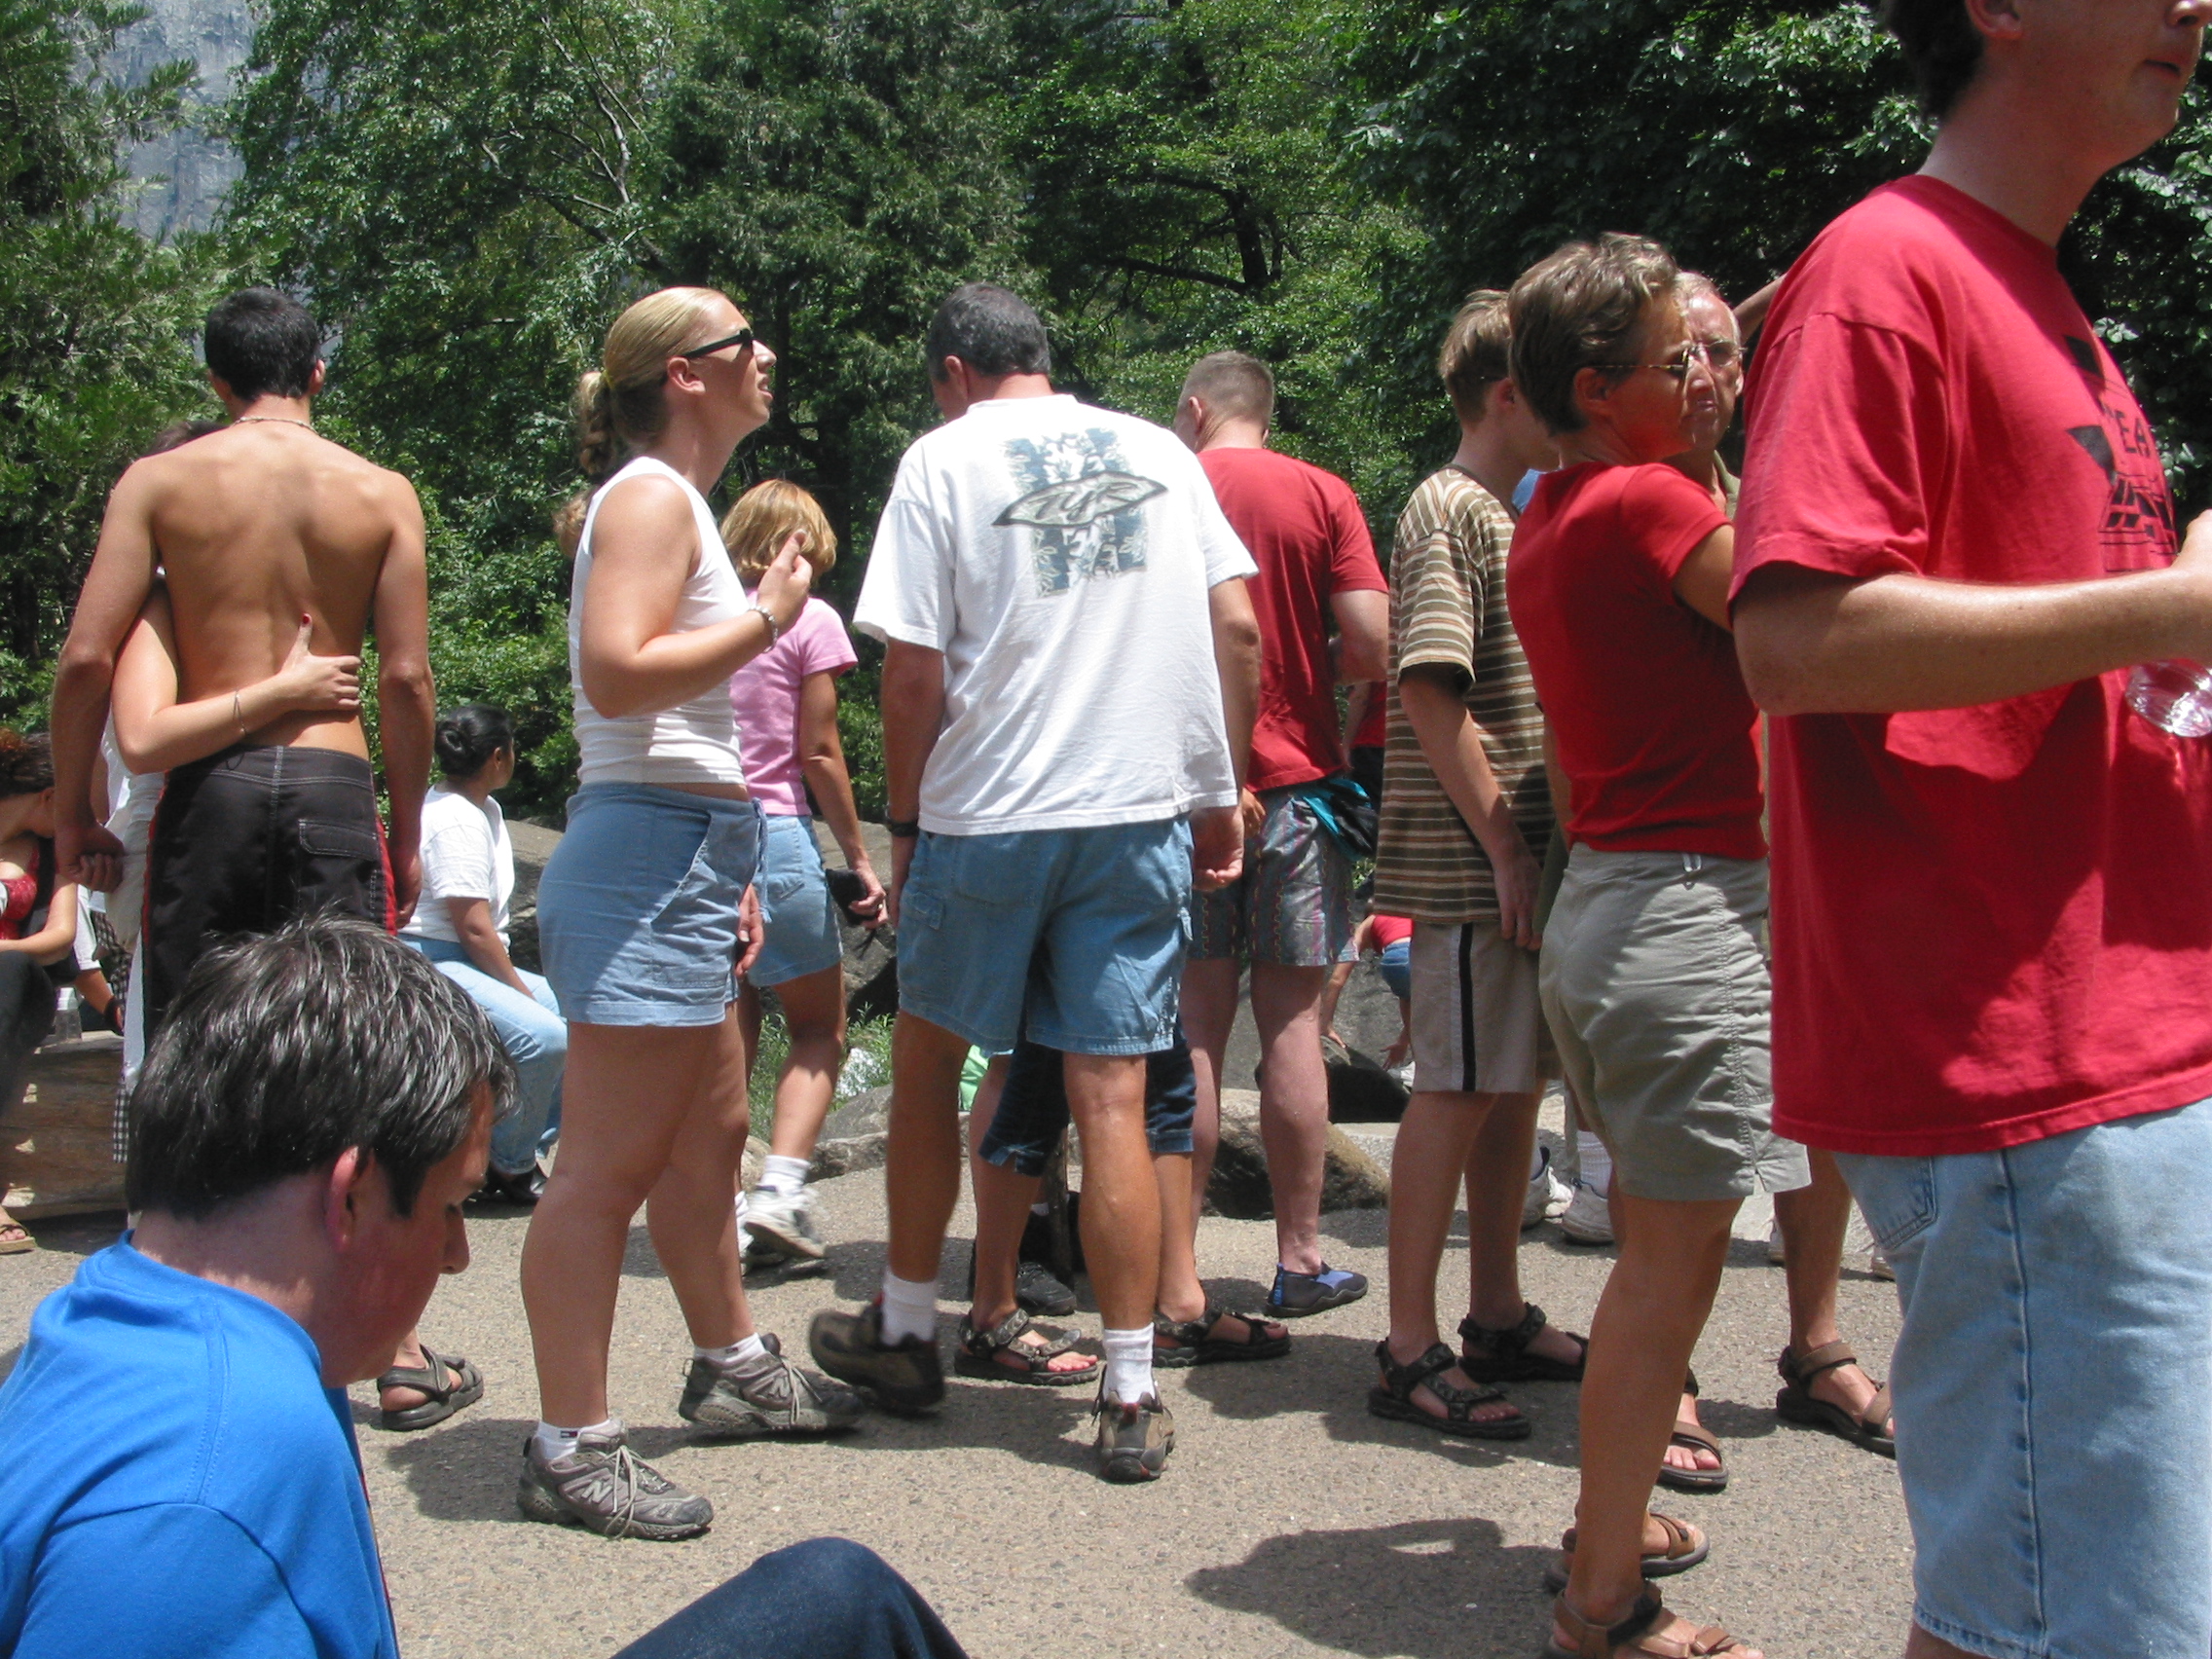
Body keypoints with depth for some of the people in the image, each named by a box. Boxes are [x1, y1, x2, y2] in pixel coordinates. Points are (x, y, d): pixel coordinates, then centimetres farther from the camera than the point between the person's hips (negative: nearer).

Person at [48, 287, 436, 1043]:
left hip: (208, 786, 0)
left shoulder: (158, 481, 6)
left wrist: (74, 813, 10)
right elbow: (406, 678, 2)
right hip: (334, 786, 0)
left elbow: (87, 657, -1)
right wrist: (407, 836, 10)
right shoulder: (381, 493, 6)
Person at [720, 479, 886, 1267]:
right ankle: (781, 1187, -7)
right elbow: (819, 753, -5)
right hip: (774, 834, -4)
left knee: (730, 1030, 14)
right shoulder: (808, 620, -3)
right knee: (820, 1029, 9)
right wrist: (859, 856, 2)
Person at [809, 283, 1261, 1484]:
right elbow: (1238, 629, 6)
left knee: (926, 1062, 16)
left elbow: (915, 673, -6)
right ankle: (1131, 1398, 3)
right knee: (1112, 1100, 3)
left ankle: (904, 1330, 29)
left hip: (986, 813, -2)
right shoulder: (1160, 452, 10)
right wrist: (1222, 791, 13)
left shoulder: (944, 460, -1)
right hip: (1144, 811, 3)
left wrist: (905, 824, 4)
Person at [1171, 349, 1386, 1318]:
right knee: (1292, 1024, 5)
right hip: (1295, 781, 0)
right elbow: (1370, 646, -7)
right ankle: (1299, 1262, 10)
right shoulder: (1322, 495, 1)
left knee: (1195, 1029, 3)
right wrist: (1305, 666, 12)